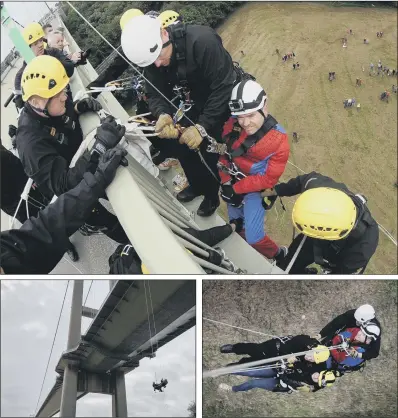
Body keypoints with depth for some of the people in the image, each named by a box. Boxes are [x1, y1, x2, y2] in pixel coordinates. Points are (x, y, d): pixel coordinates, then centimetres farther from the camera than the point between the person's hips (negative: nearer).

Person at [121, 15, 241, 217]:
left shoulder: (202, 41, -35)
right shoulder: (150, 54, -15)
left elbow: (223, 87, -35)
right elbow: (155, 94, -13)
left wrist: (202, 126, -38)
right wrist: (163, 115, -35)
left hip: (225, 100, -6)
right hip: (195, 102, 6)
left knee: (208, 150, -6)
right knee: (178, 144, 5)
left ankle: (212, 195, 22)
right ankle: (197, 185, 31)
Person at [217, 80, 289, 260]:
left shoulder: (279, 140, -24)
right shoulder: (233, 124, -16)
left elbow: (268, 178, -20)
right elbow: (224, 152, -2)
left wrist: (236, 188, -20)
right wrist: (226, 182, -9)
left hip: (256, 186, -4)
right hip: (233, 180, 4)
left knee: (253, 237, -11)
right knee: (237, 226, 19)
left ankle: (279, 255, 19)